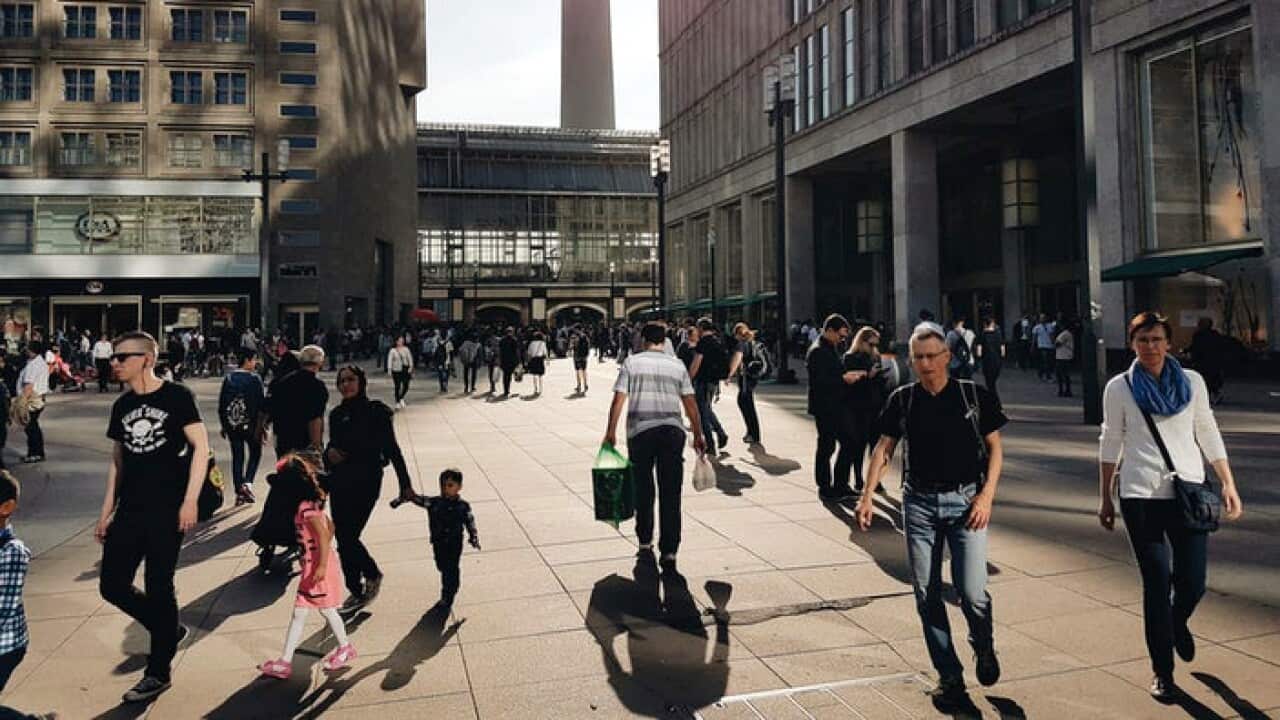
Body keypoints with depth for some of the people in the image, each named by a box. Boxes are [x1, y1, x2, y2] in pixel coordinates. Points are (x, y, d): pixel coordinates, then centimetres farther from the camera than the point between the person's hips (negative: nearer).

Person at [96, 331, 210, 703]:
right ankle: (169, 630, 30)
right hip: (130, 510, 6)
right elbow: (117, 460, 16)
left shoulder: (176, 396, -7)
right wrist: (107, 511, 13)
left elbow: (201, 447, -10)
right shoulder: (121, 406, 10)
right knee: (112, 585, 5)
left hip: (168, 509, -6)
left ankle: (158, 673, 16)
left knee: (158, 588, 1)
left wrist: (190, 500, -16)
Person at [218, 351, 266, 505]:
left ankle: (239, 492, 11)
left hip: (231, 425, 4)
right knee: (255, 453, 13)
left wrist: (224, 425, 17)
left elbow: (221, 404, 10)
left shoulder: (228, 378, 6)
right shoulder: (254, 379, -9)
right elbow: (261, 403, -10)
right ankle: (247, 483, -5)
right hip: (250, 424, -4)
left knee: (237, 457, 10)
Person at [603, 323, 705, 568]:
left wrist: (610, 432, 5)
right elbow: (690, 403, 8)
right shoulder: (677, 365, 10)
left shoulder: (631, 362, 4)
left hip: (640, 431, -1)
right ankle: (669, 551, 1)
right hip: (672, 430, 1)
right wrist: (698, 435, 16)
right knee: (670, 494, 3)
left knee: (643, 490, 15)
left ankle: (645, 541, 27)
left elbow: (618, 400, -1)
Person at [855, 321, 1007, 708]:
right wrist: (867, 496, 1)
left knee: (972, 592, -9)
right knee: (927, 596, 4)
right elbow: (884, 448, 9)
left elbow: (994, 448, 4)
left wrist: (986, 495, -8)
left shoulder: (974, 395, -1)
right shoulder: (903, 400, 4)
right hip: (919, 502, 2)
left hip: (965, 499, -2)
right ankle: (949, 676, 20)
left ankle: (984, 647, 25)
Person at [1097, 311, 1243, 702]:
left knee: (1193, 583, 2)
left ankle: (1178, 621, 39)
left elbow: (1208, 435, 10)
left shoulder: (1192, 382, 5)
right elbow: (1110, 443, 7)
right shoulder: (1118, 388, 1)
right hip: (1141, 497, -2)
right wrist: (1105, 498, 8)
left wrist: (1229, 484, 4)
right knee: (1156, 585, 0)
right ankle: (1162, 672, 15)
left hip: (1189, 491, 2)